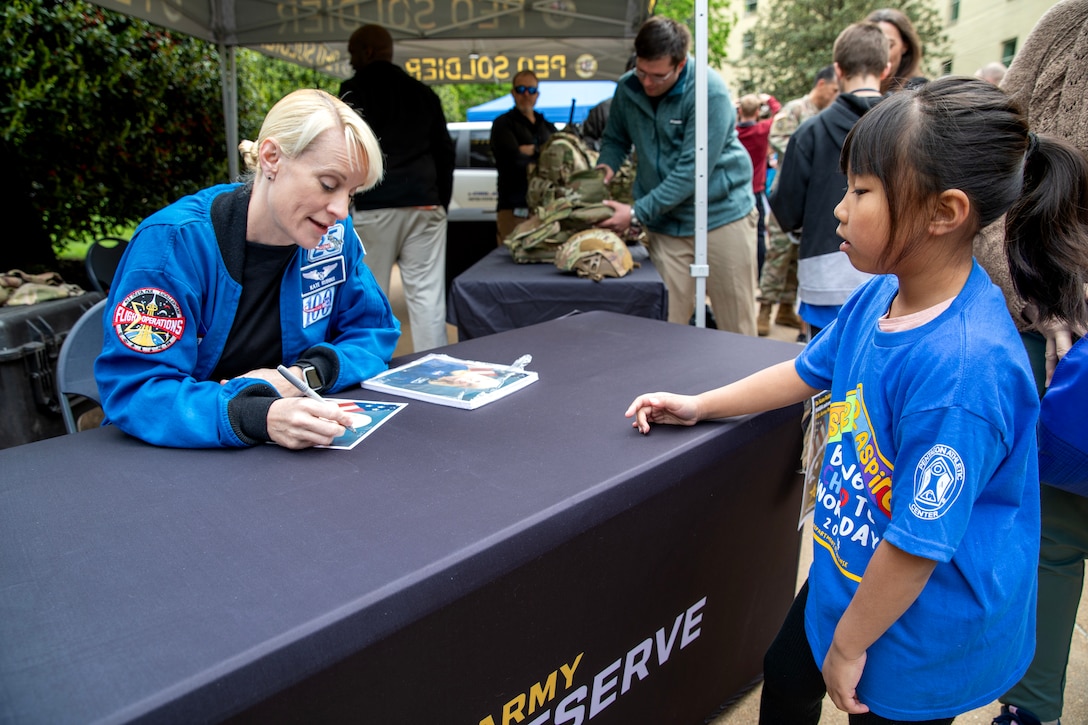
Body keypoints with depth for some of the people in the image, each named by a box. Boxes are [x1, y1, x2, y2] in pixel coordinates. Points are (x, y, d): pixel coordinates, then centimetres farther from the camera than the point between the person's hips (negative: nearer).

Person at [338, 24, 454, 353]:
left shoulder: (353, 92, 2)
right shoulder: (423, 94, 17)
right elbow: (444, 152, 18)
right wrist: (442, 202, 20)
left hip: (372, 208, -4)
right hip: (425, 206, 4)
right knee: (427, 294, 1)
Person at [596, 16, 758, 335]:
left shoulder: (709, 92, -16)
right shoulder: (628, 87, 0)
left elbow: (692, 170, -20)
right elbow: (615, 138, 17)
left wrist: (638, 213, -21)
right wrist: (606, 166, -6)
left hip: (722, 216, -3)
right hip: (665, 223, 4)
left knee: (737, 327, 4)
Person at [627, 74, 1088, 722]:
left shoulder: (964, 368, -36)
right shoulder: (880, 294, -10)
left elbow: (916, 545, -28)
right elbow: (808, 372, 8)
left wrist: (848, 647, -15)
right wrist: (698, 406, 9)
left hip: (923, 634, -7)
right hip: (848, 570, 8)